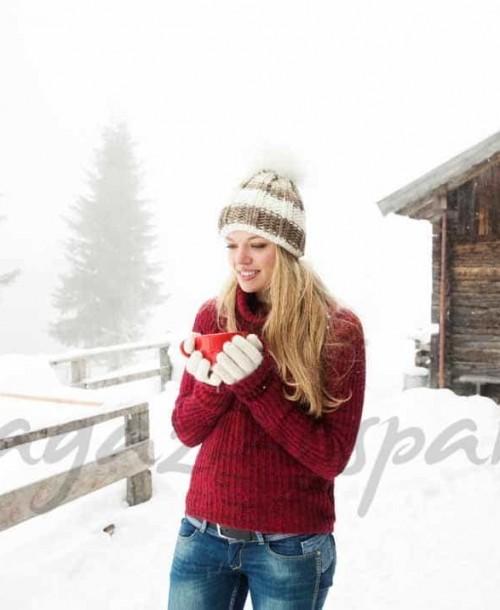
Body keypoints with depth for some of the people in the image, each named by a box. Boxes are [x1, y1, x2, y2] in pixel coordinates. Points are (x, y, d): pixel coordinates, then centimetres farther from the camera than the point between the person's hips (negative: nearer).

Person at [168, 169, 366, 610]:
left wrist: (256, 383, -22)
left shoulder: (338, 330, -11)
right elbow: (186, 430, 3)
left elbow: (332, 457, -13)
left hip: (291, 548, -2)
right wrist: (214, 384, -17)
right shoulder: (213, 316, -2)